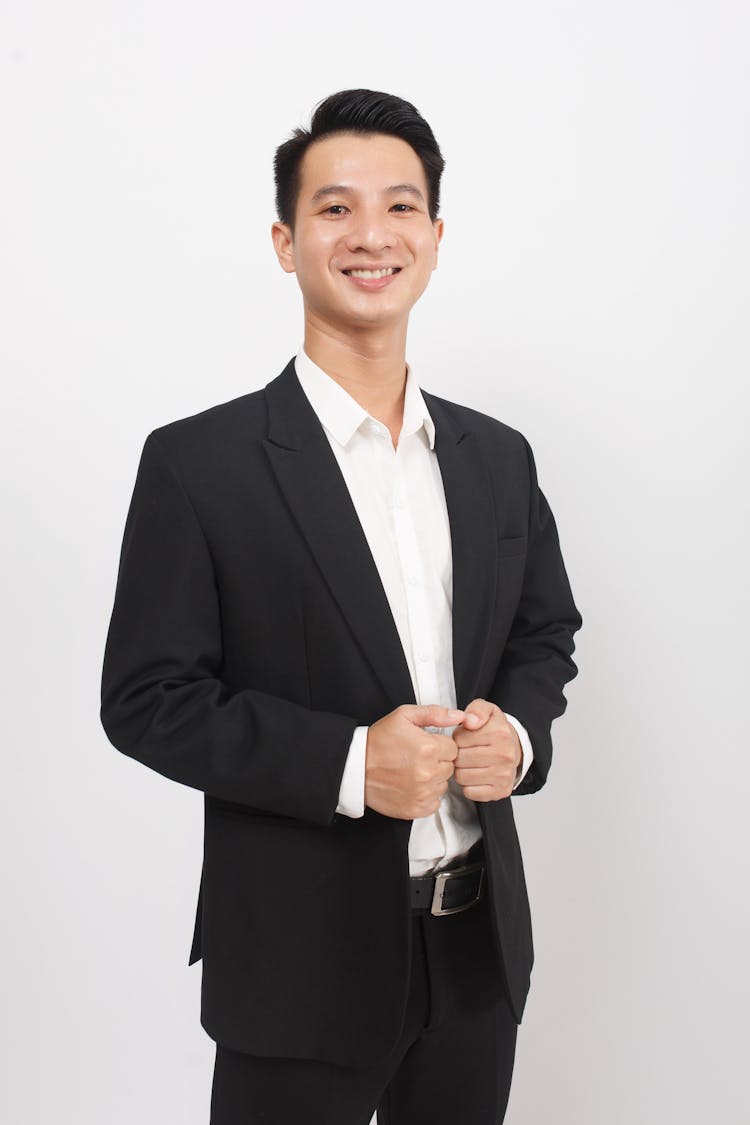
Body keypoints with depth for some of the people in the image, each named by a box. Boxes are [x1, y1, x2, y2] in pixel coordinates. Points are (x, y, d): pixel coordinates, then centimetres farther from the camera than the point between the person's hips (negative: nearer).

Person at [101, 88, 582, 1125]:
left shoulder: (499, 457, 4)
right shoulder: (198, 464, -11)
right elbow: (147, 699, -11)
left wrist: (519, 732, -7)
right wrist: (345, 763, -21)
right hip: (303, 963, -4)